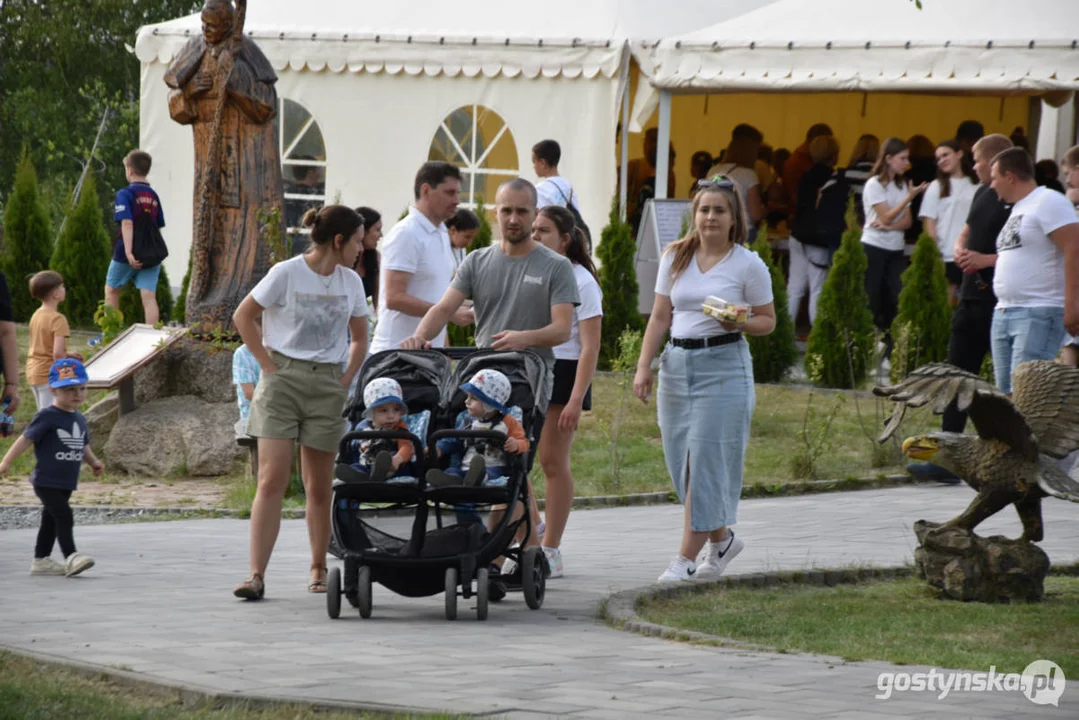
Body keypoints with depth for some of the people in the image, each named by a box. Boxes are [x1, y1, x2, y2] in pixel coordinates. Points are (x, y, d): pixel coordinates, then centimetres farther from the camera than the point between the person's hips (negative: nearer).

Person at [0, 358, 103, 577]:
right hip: (47, 481, -8)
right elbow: (26, 439, -13)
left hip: (66, 483, 8)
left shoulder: (79, 419, 12)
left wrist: (93, 461, 8)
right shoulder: (47, 417, -11)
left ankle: (41, 561, 24)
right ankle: (71, 558, -24)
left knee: (51, 521, 15)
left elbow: (83, 446, 24)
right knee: (64, 517, -18)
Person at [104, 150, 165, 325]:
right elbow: (159, 226, 12)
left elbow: (127, 224, -20)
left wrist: (129, 253, -26)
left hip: (128, 255, -4)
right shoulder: (154, 196, 9)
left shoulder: (125, 194, -9)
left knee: (111, 290, 17)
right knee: (149, 296, -2)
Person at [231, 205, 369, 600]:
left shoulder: (350, 283, 9)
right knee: (272, 479, -11)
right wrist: (269, 366, -5)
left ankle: (318, 570, 20)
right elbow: (243, 317, 0)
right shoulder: (287, 274, -6)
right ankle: (256, 574, -14)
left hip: (327, 385, 4)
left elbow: (359, 338, 20)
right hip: (282, 378, -4)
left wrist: (346, 380, 7)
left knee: (319, 486, 7)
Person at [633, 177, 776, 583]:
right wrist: (643, 367, 2)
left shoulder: (748, 265, -2)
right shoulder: (675, 258, 9)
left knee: (706, 461, -8)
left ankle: (686, 558, -6)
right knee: (680, 459, 6)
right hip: (677, 362, 5)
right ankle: (722, 539, 25)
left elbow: (768, 321, 4)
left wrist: (741, 323, -17)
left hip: (723, 363, -5)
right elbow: (660, 317, 10)